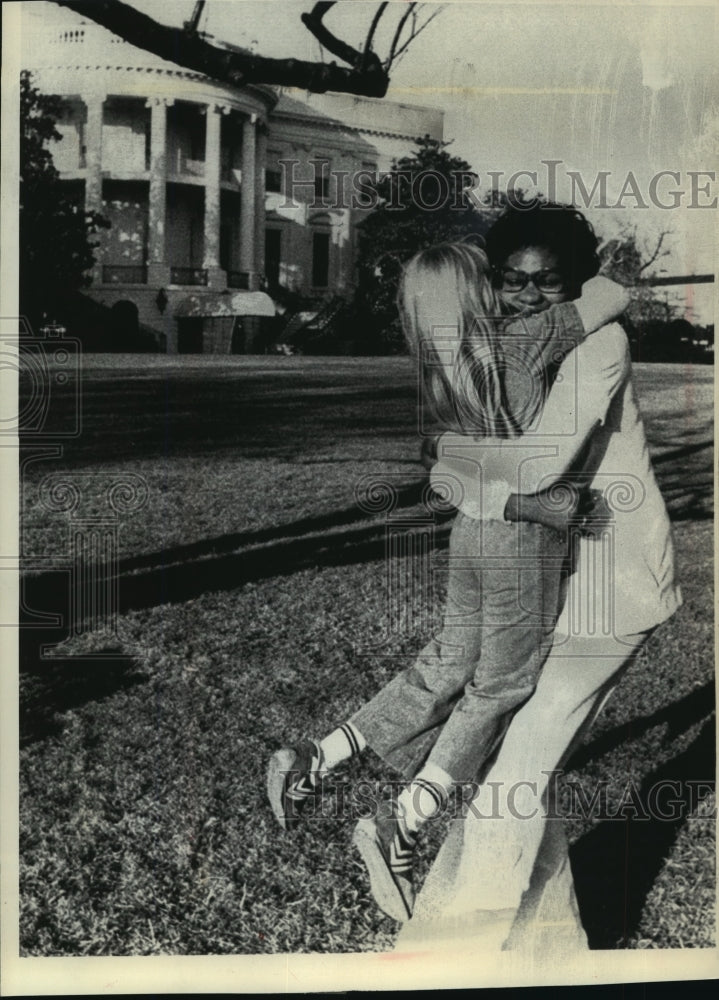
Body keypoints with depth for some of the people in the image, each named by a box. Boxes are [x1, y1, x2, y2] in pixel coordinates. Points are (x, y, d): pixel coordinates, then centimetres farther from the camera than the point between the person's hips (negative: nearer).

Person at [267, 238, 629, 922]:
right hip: (523, 535, -7)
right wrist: (586, 281, 10)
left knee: (448, 669, 18)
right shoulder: (520, 344, -14)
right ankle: (399, 829, 7)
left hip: (474, 528, 7)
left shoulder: (445, 366, 6)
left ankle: (311, 764, 16)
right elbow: (613, 297, -11)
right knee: (499, 688, 7)